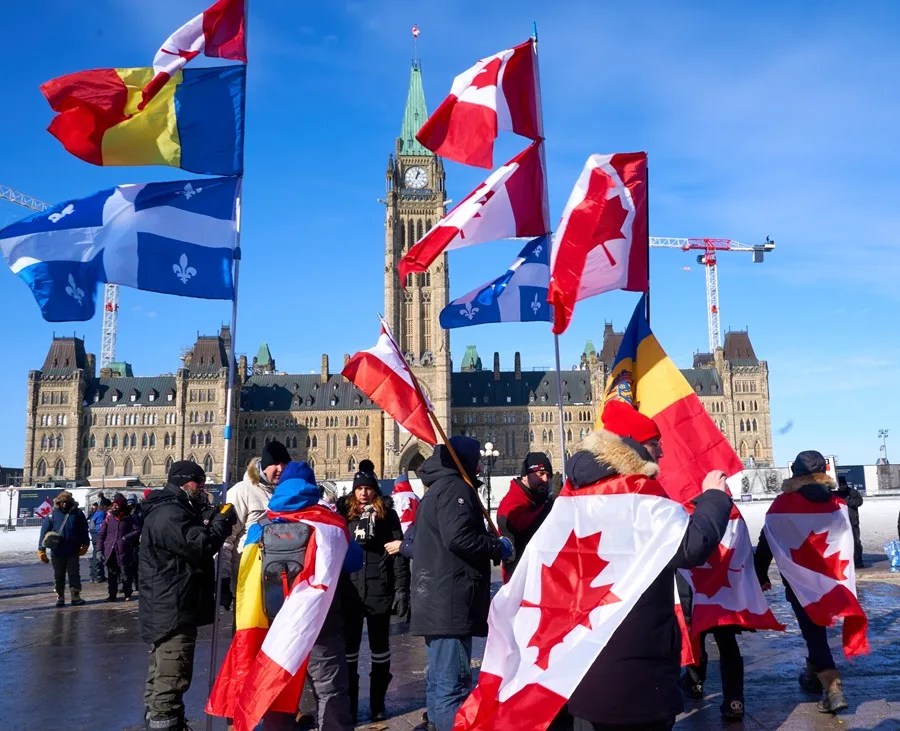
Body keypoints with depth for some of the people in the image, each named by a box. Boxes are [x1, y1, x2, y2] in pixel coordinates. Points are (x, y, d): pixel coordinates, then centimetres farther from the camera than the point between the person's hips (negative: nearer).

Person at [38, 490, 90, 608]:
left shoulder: (77, 513, 0)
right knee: (59, 575, 11)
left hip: (73, 551, 0)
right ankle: (60, 597, 21)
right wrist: (41, 550, -5)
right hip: (57, 552, 0)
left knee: (74, 574, 4)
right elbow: (44, 532, -1)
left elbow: (84, 530, 6)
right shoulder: (52, 515, -2)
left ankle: (76, 596, 10)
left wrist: (85, 545, 1)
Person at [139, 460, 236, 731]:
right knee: (171, 680, -10)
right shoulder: (170, 514, -19)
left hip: (166, 611, 12)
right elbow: (198, 546, -27)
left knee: (161, 678, 22)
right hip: (174, 611, -12)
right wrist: (223, 520, -14)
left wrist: (210, 517, 7)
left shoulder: (169, 511, 17)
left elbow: (191, 539, 22)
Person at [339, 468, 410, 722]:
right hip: (350, 589, 2)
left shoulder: (387, 515, 2)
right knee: (349, 645, 6)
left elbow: (399, 552, -2)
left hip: (379, 589, -2)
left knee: (379, 645, 9)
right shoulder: (345, 515, 8)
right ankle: (349, 703, 15)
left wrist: (401, 589, -9)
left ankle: (378, 703, 19)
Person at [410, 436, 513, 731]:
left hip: (436, 600, 10)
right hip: (452, 601, -10)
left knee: (439, 680, 17)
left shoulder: (436, 489, 22)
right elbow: (458, 538, -24)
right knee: (453, 684, -10)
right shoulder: (455, 487, -10)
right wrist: (498, 547, -8)